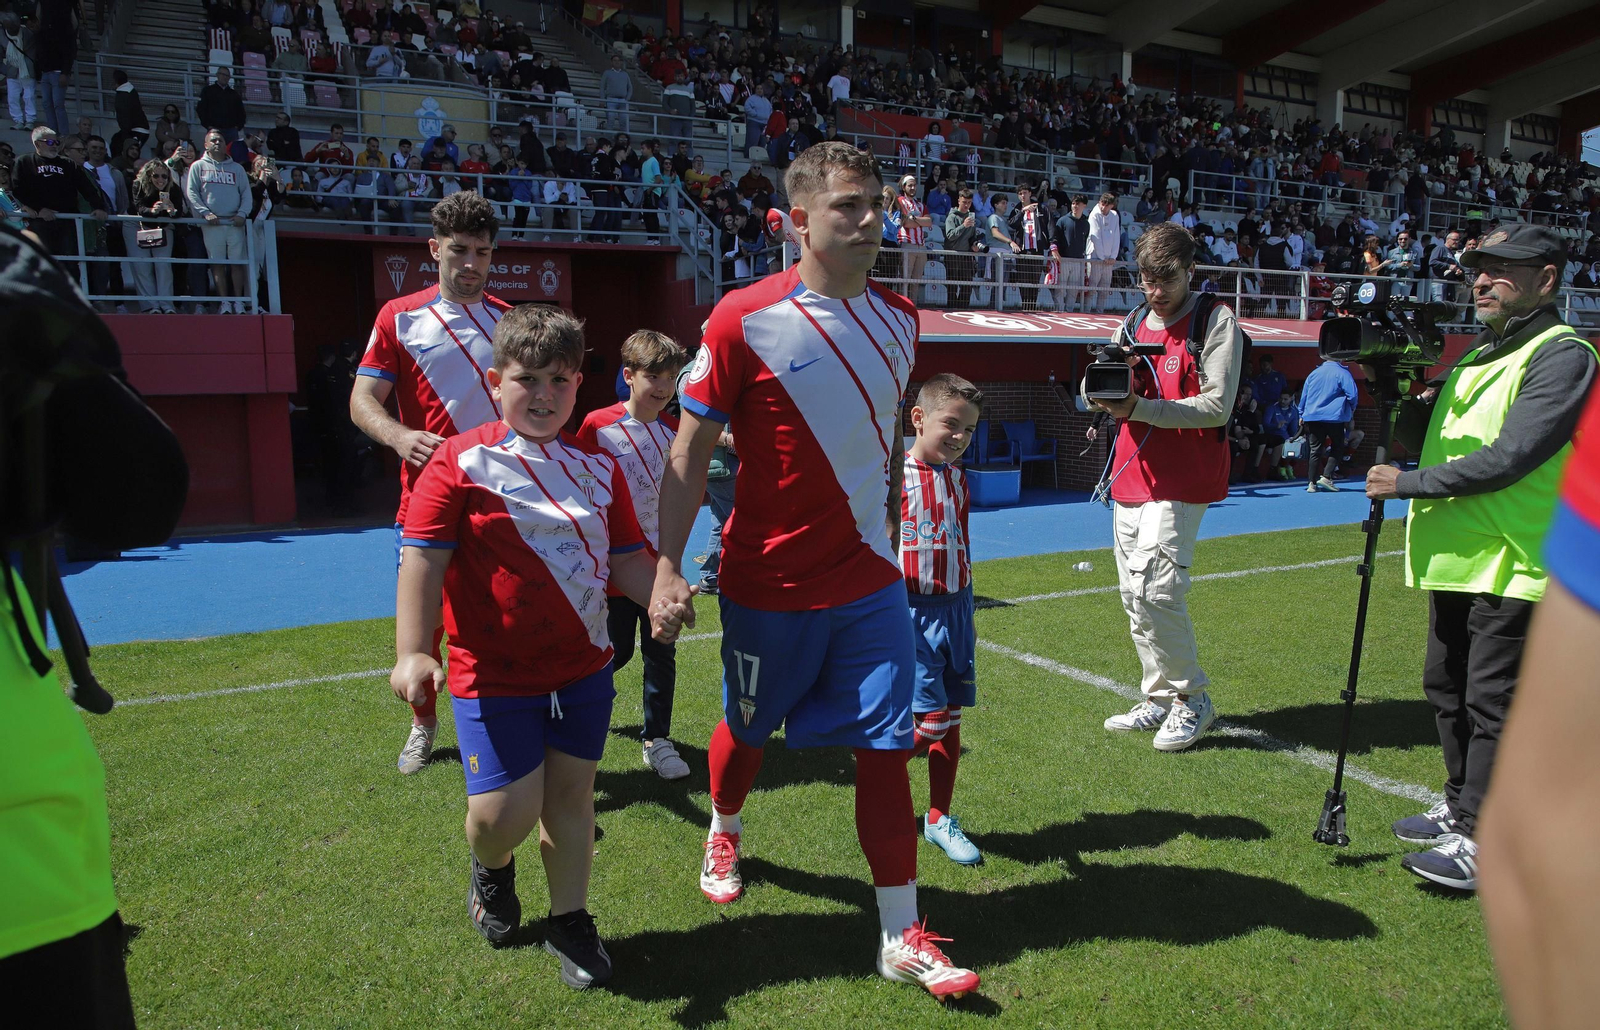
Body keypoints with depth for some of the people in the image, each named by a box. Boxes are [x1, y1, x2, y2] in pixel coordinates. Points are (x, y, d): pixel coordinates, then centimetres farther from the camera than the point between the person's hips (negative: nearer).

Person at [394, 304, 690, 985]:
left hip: (583, 668, 4)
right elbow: (423, 559, -12)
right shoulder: (461, 463, -9)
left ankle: (570, 919, 32)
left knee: (571, 793, 11)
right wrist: (413, 652, -22)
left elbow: (626, 556, 9)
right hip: (493, 673, -3)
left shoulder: (598, 465, 5)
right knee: (503, 811, -3)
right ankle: (490, 870, 34)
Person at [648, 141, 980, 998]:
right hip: (769, 582, -3)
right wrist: (667, 565, -15)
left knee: (884, 746, 2)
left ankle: (902, 937, 15)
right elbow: (689, 451, -10)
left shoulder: (897, 319, 3)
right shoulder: (744, 318, -13)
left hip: (871, 581, 4)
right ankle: (723, 833, 50)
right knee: (747, 729, 18)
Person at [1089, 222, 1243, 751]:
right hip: (1133, 472, 7)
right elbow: (1097, 394, 13)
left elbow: (1217, 405, -13)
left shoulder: (1216, 321, -4)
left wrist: (1139, 408, -21)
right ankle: (1160, 699, 23)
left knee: (1154, 587, -16)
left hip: (1182, 479, -7)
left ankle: (1193, 698, 3)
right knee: (1134, 592, 10)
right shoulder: (1133, 323, 16)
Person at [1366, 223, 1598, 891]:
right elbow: (1424, 439, 14)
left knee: (1491, 704, -4)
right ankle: (1460, 810, 32)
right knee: (1447, 689, 17)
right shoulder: (1476, 358, 17)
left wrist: (1409, 483, -15)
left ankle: (1481, 842, 5)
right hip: (1455, 560, 9)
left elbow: (1508, 458, -21)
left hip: (1513, 565, -9)